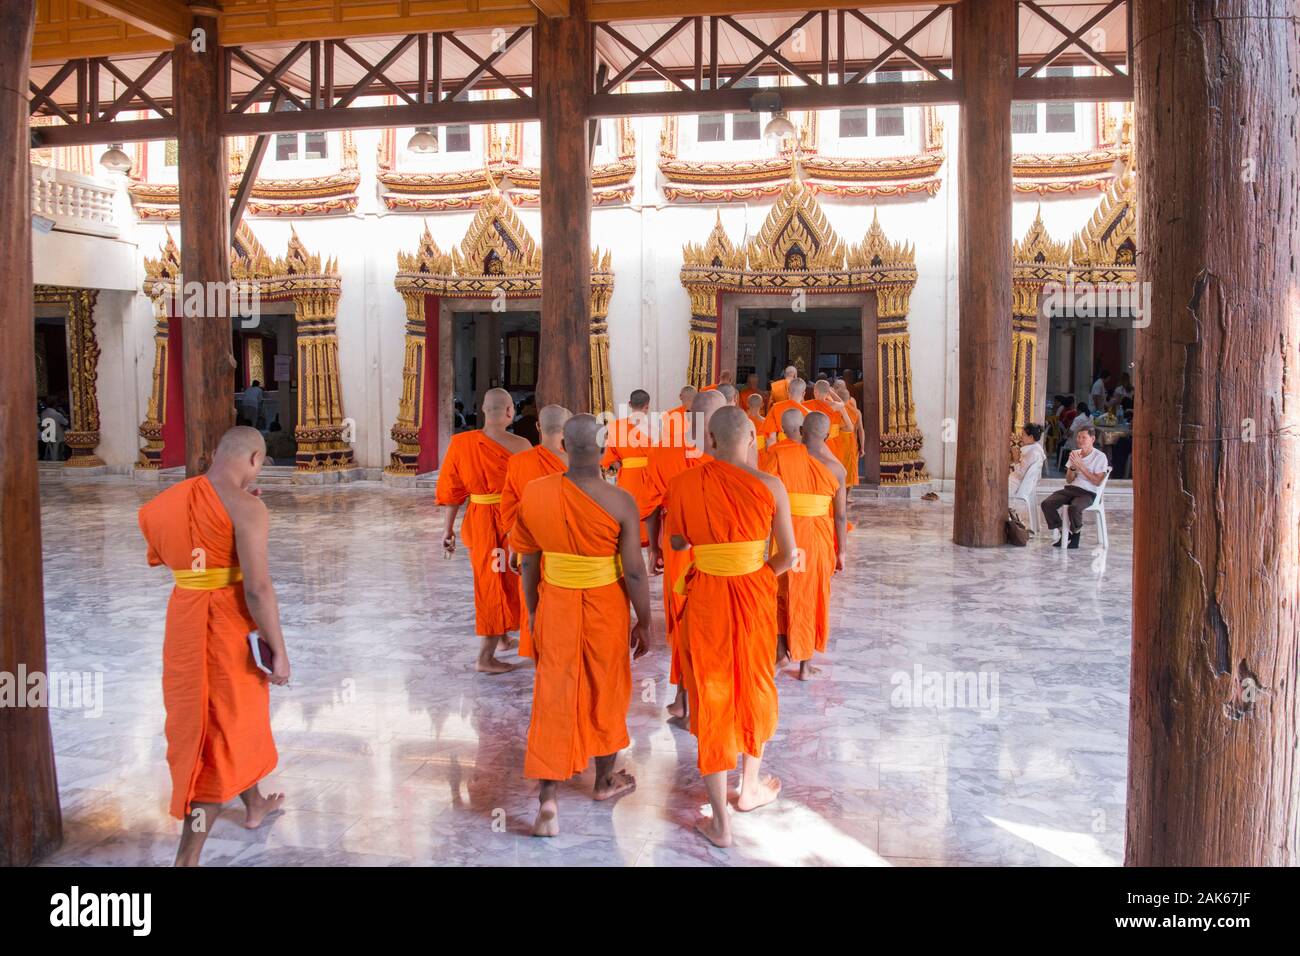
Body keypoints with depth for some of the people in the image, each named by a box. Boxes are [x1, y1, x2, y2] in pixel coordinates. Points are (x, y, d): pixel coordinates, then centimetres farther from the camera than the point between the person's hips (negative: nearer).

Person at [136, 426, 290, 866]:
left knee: (235, 714, 27)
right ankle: (186, 860, 6)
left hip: (184, 618, 8)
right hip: (227, 625, -8)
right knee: (222, 734, 4)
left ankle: (255, 805, 47)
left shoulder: (174, 498, 4)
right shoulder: (246, 507, -19)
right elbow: (258, 587, -23)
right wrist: (278, 651, -15)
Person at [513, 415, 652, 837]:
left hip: (555, 608, 2)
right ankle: (605, 780, 37)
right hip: (605, 610, -2)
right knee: (605, 692, 18)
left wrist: (533, 612, 14)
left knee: (554, 696, 11)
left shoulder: (534, 493, -8)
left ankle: (548, 798, 3)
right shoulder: (619, 502, -18)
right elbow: (635, 571, -13)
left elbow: (527, 563, 1)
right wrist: (644, 622, 0)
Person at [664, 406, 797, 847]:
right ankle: (751, 786, 43)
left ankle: (720, 822, 17)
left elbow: (677, 547, -1)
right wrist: (757, 575, 11)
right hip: (754, 598, 0)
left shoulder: (683, 484, -9)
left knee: (711, 698, 11)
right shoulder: (769, 486, -11)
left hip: (703, 599, 0)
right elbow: (788, 555, -7)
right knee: (754, 687, 23)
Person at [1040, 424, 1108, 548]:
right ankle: (1059, 531, -3)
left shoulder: (1100, 457, -1)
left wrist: (1081, 466, -13)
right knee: (1046, 504, -21)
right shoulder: (1075, 454, 15)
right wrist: (1073, 467, -6)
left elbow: (1097, 481, -10)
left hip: (1088, 493, -5)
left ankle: (1076, 533, -5)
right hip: (1070, 489, 5)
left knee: (1074, 508, -37)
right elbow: (1069, 480, 14)